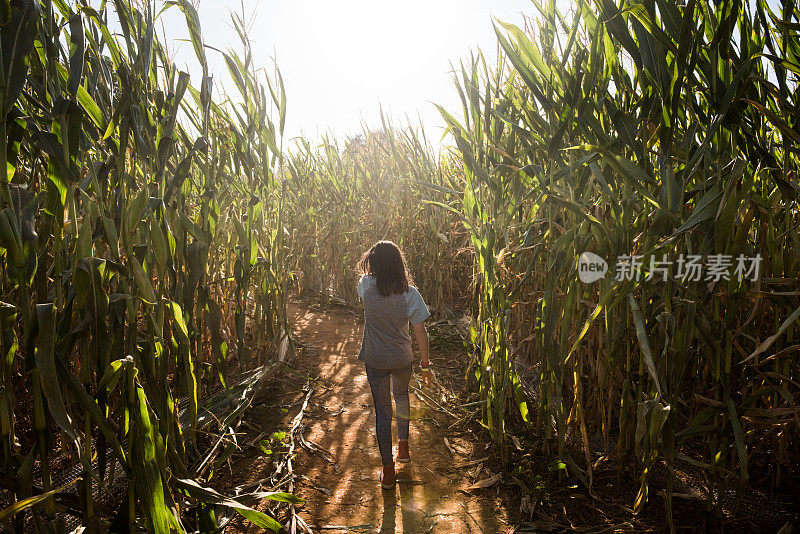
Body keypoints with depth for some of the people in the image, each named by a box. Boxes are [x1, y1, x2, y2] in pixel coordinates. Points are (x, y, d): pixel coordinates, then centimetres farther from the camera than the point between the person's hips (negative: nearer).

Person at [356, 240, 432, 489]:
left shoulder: (367, 285, -15)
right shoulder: (410, 293, -15)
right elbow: (421, 332, -11)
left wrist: (374, 258, 18)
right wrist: (426, 365, -2)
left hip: (375, 360, -1)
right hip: (402, 359, 1)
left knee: (382, 411, 10)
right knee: (401, 396, 30)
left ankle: (388, 470, 16)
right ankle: (403, 445, 43)